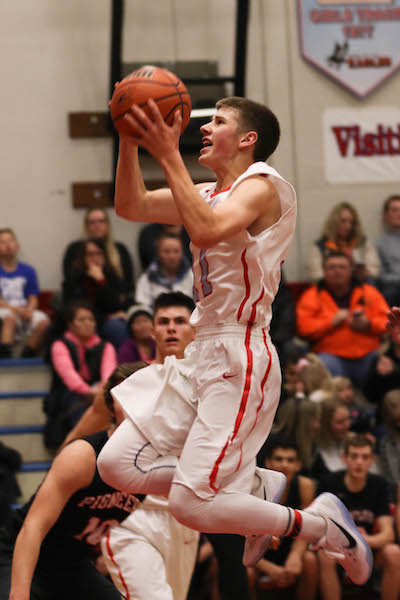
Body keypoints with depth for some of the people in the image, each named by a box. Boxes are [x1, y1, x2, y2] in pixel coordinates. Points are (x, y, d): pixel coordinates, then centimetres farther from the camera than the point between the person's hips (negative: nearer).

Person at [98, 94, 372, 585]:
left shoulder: (262, 185, -13)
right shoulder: (213, 193, 15)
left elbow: (207, 230, -31)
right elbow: (131, 207, 12)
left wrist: (168, 154, -28)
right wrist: (130, 140, -2)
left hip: (239, 361, -9)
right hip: (200, 354, 10)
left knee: (190, 506, -15)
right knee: (117, 465, 5)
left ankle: (320, 524, 5)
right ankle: (256, 489, 13)